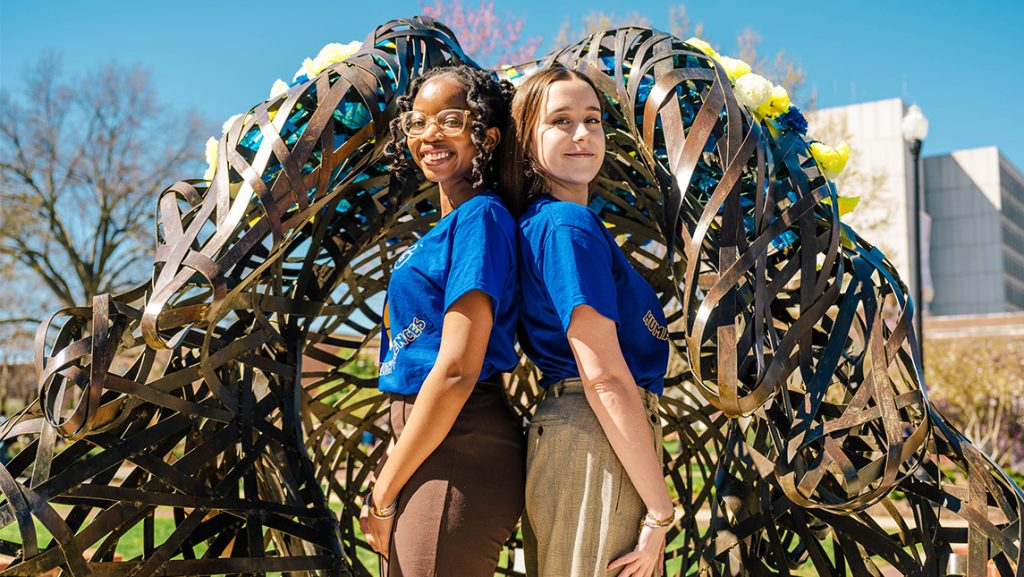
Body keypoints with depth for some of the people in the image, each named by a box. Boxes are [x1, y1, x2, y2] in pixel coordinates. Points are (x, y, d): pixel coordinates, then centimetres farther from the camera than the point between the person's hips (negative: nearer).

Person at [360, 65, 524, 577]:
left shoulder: (480, 218, -13)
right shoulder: (445, 227, 15)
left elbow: (457, 370, -19)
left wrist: (384, 491, -13)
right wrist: (391, 476, 14)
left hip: (459, 455, -9)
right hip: (431, 444, 9)